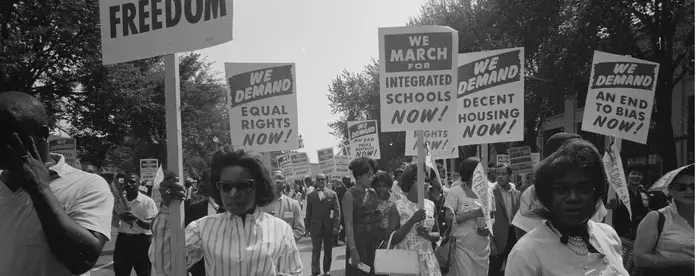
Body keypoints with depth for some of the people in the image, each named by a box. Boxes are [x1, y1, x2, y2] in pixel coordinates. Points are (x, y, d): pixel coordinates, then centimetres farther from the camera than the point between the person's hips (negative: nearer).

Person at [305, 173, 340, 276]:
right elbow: (308, 212, 5)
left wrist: (336, 226, -9)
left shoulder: (332, 194, 2)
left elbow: (337, 211, -2)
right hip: (315, 227, -1)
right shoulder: (310, 195, 5)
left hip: (329, 227, 1)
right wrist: (308, 226, 1)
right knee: (316, 250, -3)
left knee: (328, 250, 11)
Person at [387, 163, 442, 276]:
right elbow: (391, 239, -12)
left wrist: (428, 235, -10)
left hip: (427, 261, 4)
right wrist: (412, 220, -20)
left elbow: (437, 235, 12)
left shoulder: (430, 205, 3)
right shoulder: (398, 206, -9)